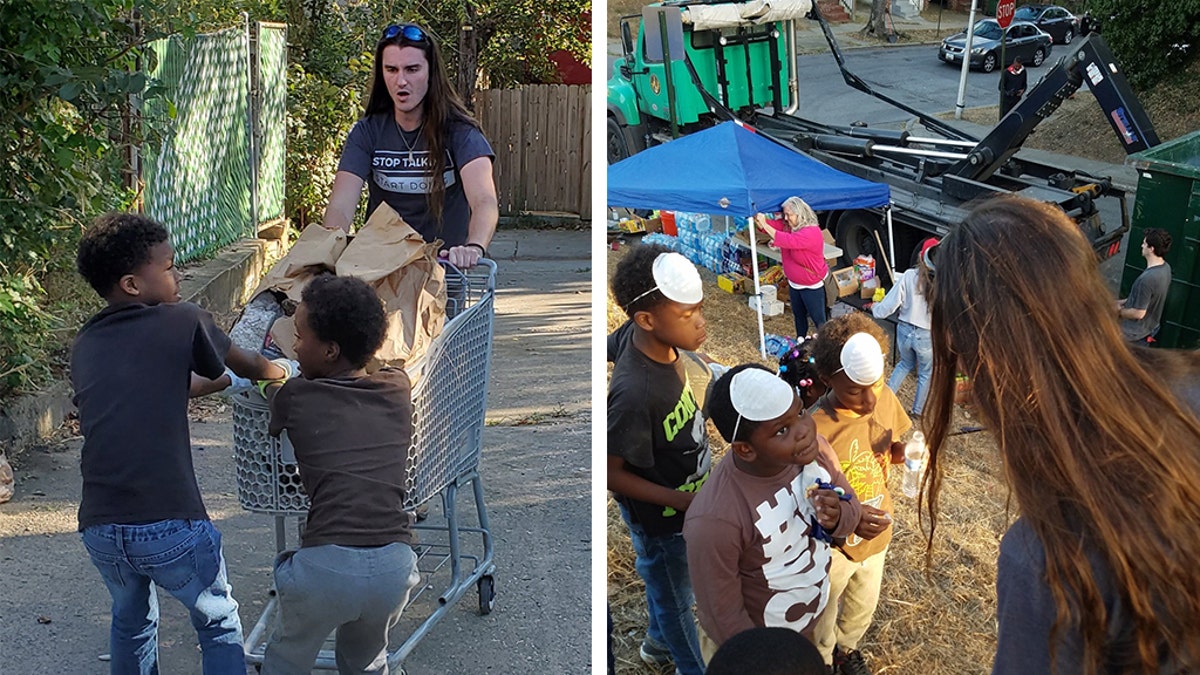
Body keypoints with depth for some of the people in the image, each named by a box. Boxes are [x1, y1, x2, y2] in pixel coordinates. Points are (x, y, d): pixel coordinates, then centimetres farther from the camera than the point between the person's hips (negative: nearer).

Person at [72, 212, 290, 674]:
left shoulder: (83, 347, 12)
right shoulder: (183, 322, -3)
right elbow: (248, 367, 14)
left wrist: (202, 382, 40)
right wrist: (279, 372, 36)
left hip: (100, 528, 5)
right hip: (171, 526, -5)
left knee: (131, 623, 30)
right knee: (218, 623, 18)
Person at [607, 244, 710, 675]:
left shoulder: (663, 347, -15)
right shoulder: (634, 392, -40)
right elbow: (611, 473, -27)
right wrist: (684, 501, -26)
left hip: (680, 500, 7)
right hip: (659, 518, -7)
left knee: (666, 586, 32)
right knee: (674, 596, 21)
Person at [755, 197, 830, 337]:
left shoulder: (811, 232, -30)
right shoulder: (789, 226, -3)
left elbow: (788, 240, -41)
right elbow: (774, 226, -9)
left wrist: (764, 225, -40)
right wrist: (758, 219, -33)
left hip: (812, 286, -9)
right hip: (794, 283, 9)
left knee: (818, 320, 4)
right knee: (799, 316, 24)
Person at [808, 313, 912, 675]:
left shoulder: (885, 399, -16)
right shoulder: (814, 430, -34)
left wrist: (909, 451, -19)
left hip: (876, 534, 5)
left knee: (863, 609, 31)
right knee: (822, 617, 23)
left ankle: (847, 646, 63)